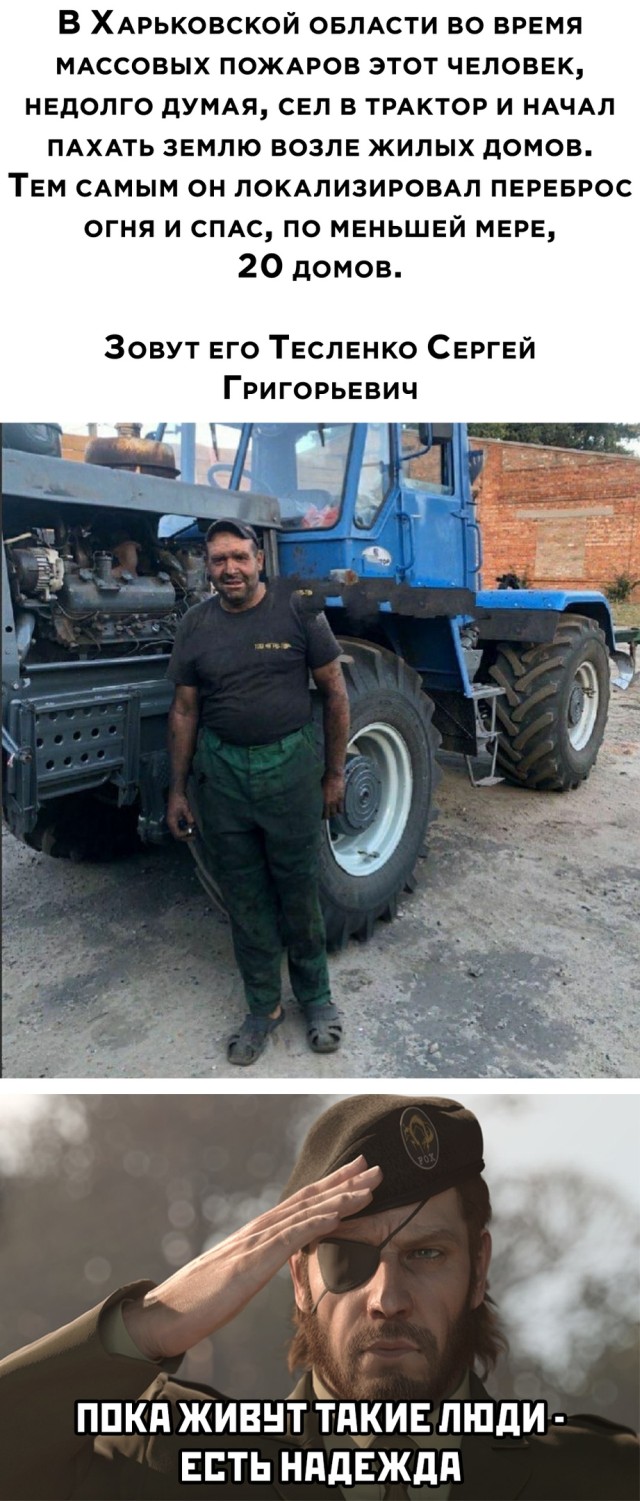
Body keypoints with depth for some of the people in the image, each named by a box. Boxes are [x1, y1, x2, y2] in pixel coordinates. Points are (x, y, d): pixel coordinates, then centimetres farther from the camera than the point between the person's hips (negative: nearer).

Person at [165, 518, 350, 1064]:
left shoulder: (296, 611, -5)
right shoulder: (196, 625, 3)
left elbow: (335, 694, 0)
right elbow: (185, 710, 8)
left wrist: (335, 773, 1)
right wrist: (178, 791, 8)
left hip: (291, 765, -2)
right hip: (221, 772, 3)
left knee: (299, 892, 9)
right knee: (244, 897, 12)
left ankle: (315, 996, 31)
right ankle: (264, 1006, 30)